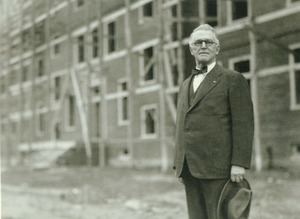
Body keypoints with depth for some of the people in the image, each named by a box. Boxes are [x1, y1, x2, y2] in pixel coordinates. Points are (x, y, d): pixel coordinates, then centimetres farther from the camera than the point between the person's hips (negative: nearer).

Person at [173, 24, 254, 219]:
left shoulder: (233, 79, 2)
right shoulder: (185, 85, 22)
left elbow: (244, 124, -6)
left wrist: (239, 163, -14)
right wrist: (179, 164, 15)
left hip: (217, 166, -6)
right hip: (190, 169, 6)